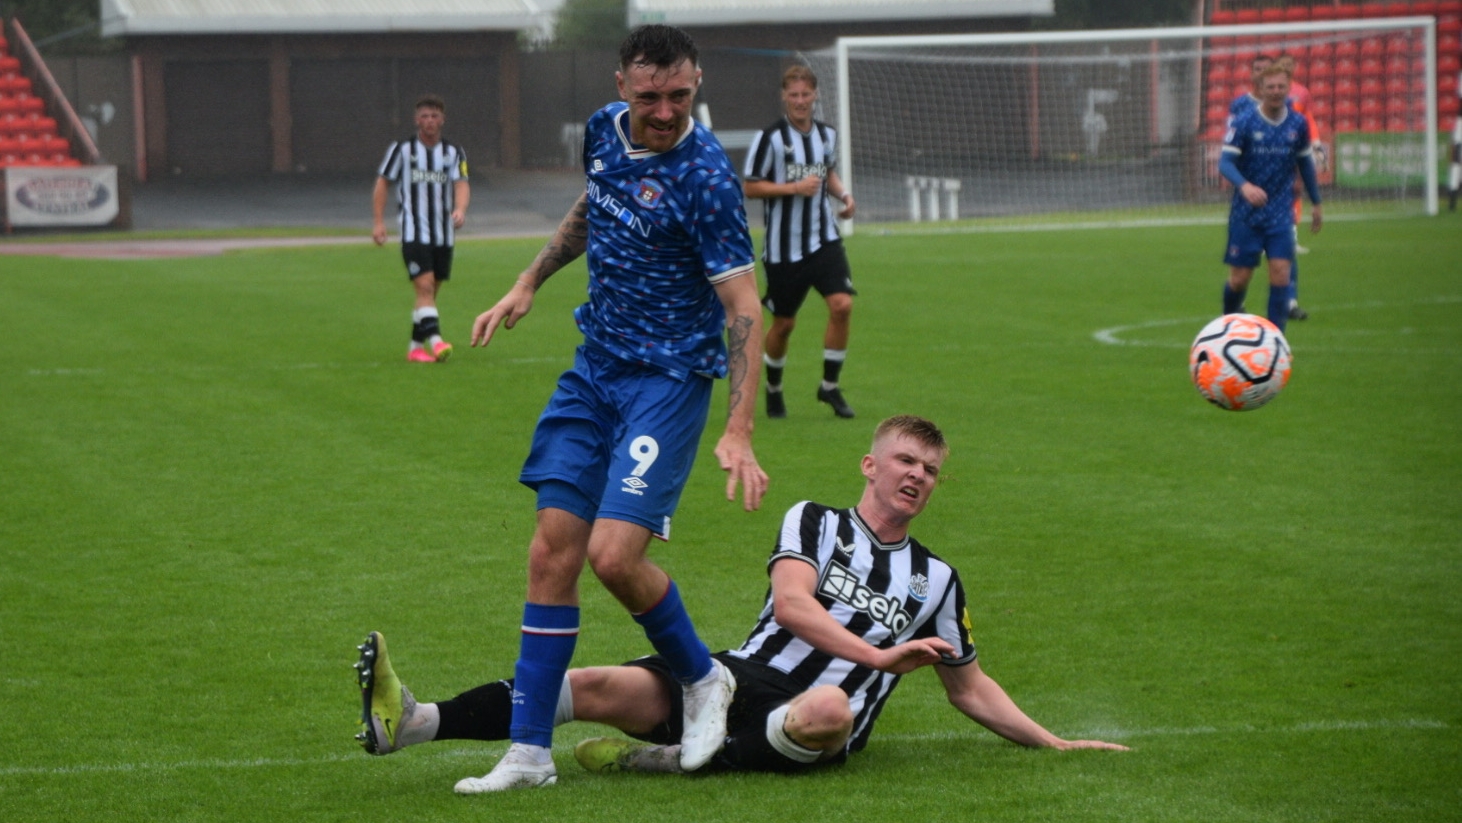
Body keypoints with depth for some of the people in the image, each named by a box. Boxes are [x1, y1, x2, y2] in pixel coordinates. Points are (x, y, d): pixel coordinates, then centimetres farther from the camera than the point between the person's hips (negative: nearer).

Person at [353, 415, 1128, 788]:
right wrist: (880, 655, -12)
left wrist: (1055, 744, 22)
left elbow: (968, 685, 28)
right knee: (611, 686, -26)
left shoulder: (936, 579, 20)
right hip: (745, 677, 0)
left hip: (810, 723, 0)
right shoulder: (813, 522, 14)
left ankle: (665, 758, -31)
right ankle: (410, 722, -38)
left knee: (831, 711, -40)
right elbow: (791, 606, -3)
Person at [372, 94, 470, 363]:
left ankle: (416, 347, 18)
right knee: (424, 287, -19)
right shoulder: (402, 150, 1)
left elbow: (461, 185, -5)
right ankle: (435, 341, -31)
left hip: (444, 235, 4)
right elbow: (383, 182, 5)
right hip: (413, 233, -4)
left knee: (430, 292, 9)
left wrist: (460, 209, -26)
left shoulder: (454, 152, 7)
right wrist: (379, 222, -4)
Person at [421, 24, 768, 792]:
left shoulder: (705, 176, -20)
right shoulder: (604, 131, 1)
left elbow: (744, 310, -20)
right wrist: (527, 285, 19)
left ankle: (703, 680, 11)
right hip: (595, 366, 7)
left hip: (670, 378, -7)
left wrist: (738, 434, -26)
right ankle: (529, 752, 5)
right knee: (553, 552, 0)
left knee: (613, 554, -18)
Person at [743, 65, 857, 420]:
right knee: (784, 324, 5)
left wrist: (843, 194, 4)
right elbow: (750, 187, -10)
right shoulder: (769, 137, -9)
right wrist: (795, 187, -20)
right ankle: (773, 390, 30)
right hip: (783, 246, -4)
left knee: (842, 305, -15)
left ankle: (830, 386, 0)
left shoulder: (827, 134, 7)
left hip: (824, 240, 4)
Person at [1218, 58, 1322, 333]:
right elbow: (1225, 162, -15)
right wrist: (1244, 185, -34)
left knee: (1281, 272, -10)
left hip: (1280, 214, 2)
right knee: (1240, 277, 2)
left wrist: (1316, 203, 21)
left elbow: (1305, 164, 15)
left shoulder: (1298, 124, 2)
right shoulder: (1243, 122, -9)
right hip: (1245, 214, -2)